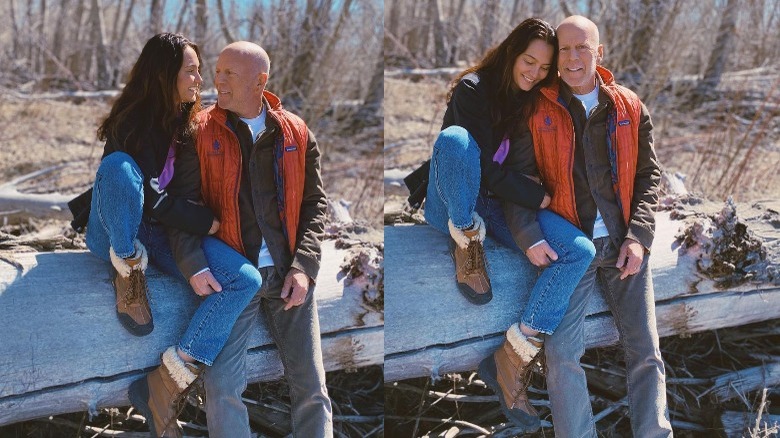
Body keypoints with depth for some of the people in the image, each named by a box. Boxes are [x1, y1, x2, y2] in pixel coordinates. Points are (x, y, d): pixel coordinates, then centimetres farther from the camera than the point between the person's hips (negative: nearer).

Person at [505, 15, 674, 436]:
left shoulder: (629, 108, 8)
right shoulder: (538, 112, 2)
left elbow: (649, 174, 10)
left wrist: (638, 236, -4)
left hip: (625, 244, 2)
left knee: (645, 350, -2)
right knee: (561, 353, -15)